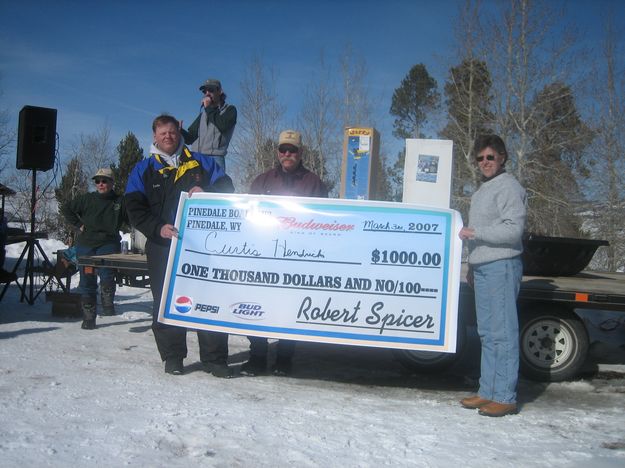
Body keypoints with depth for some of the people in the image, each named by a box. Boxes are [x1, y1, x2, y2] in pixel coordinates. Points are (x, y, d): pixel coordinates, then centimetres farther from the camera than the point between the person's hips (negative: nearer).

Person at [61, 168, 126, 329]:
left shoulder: (119, 201, 2)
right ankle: (88, 318, 14)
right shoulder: (87, 199, 4)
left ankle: (107, 302, -4)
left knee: (107, 275, -27)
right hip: (85, 245, 2)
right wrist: (78, 225, 4)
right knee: (87, 281, 5)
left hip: (108, 244, -2)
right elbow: (65, 208, 11)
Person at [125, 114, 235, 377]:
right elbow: (135, 209, 0)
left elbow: (226, 188, 9)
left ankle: (214, 358, 6)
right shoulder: (144, 170, 11)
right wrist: (158, 228, -17)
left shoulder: (200, 162, 14)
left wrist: (206, 194, -13)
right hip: (163, 246, 0)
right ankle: (172, 357, 16)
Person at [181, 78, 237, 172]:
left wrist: (208, 108, 0)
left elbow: (223, 126, -11)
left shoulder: (229, 110, 10)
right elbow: (190, 138, 20)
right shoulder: (203, 114, 25)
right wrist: (179, 131, -1)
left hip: (214, 158, -5)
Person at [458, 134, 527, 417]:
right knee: (487, 333, 11)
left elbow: (513, 229, -17)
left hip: (502, 266, -9)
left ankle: (505, 397, -2)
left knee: (503, 333, -6)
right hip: (482, 268, 9)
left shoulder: (509, 187, -7)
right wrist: (472, 267, 23)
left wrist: (475, 232, -16)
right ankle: (488, 392, 18)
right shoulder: (482, 191, 20)